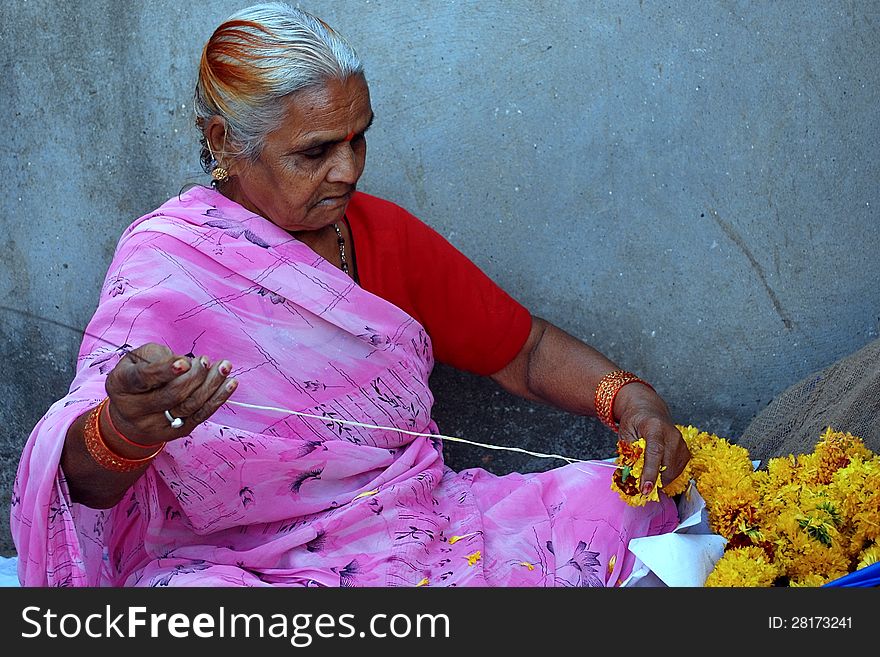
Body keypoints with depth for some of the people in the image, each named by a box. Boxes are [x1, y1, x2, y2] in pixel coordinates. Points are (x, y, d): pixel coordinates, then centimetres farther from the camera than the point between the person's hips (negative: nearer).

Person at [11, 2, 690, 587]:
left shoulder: (382, 233, 8)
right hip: (242, 565, -5)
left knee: (623, 503, -15)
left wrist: (633, 399, -5)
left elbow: (526, 349, 16)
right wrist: (125, 430, -48)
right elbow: (85, 481, -22)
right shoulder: (166, 261, -10)